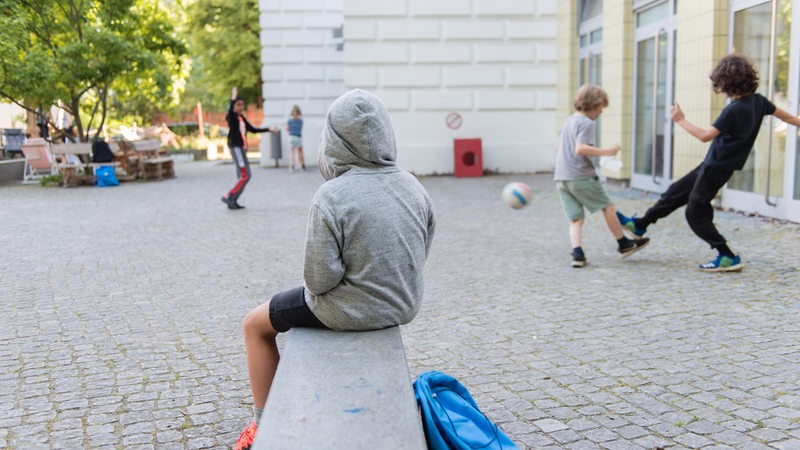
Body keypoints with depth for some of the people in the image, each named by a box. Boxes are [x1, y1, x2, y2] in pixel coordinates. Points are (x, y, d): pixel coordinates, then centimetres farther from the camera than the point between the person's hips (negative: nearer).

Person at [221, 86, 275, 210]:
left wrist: (267, 129, 31)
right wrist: (233, 98, -36)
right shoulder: (232, 117, -6)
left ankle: (233, 202, 9)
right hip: (236, 148, -9)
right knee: (245, 176, -15)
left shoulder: (242, 118, 18)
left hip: (242, 149, 9)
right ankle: (228, 197, -11)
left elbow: (253, 129, 28)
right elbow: (230, 111, -31)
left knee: (245, 176, 7)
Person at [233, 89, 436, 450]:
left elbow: (320, 278, -22)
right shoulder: (414, 188, -6)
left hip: (351, 309, -7)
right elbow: (420, 255, 4)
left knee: (255, 325, 20)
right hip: (404, 305, 7)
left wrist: (316, 284, 0)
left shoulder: (331, 197, -25)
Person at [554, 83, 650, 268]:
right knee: (607, 207, 10)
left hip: (561, 178, 8)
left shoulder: (569, 121, 18)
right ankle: (624, 244, 21)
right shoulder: (587, 123, -9)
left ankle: (577, 254, -9)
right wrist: (605, 151, -20)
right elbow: (580, 148, -23)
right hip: (581, 177, -8)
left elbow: (558, 148, 25)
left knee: (576, 218, 7)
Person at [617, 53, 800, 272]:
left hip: (716, 168, -10)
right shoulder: (758, 101, 1)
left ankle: (728, 257, 2)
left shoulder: (734, 110, -25)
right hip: (713, 164, 10)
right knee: (676, 192, 18)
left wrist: (681, 120, -13)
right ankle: (639, 224, 31)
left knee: (696, 213, 0)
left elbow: (705, 135, -24)